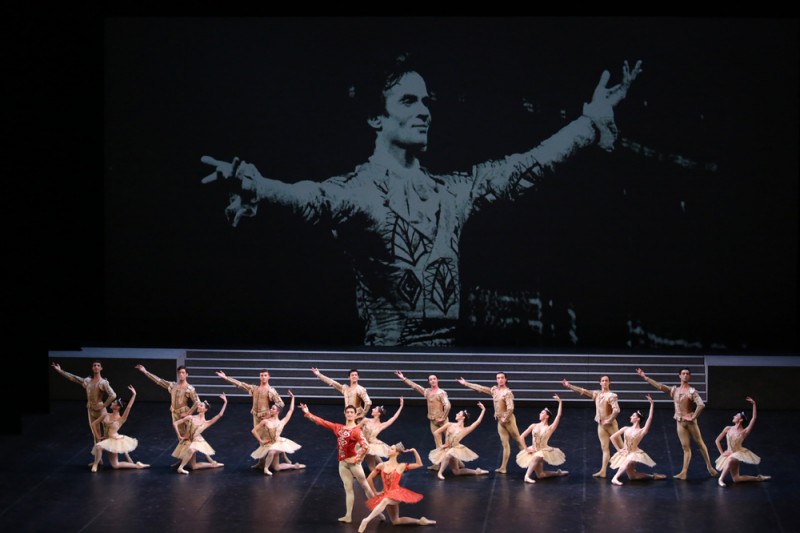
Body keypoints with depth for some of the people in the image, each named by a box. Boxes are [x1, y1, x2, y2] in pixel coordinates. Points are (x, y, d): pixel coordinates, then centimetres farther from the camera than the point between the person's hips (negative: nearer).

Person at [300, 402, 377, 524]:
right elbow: (321, 422, 12)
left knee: (365, 486, 2)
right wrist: (307, 413, 10)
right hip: (342, 463, 6)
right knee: (348, 489, 8)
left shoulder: (356, 431, -11)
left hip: (352, 462, -6)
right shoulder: (339, 428, 8)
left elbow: (366, 446, -21)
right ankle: (348, 516, 7)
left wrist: (356, 459, -17)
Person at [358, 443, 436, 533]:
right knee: (395, 521, 9)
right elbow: (369, 479, 10)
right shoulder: (382, 466, 3)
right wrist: (375, 492, 9)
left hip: (396, 494, -5)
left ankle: (367, 520, -47)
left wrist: (414, 451, -4)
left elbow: (419, 464, 3)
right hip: (387, 495, 5)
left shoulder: (401, 466, 0)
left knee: (385, 501, -39)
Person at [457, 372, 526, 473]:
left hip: (508, 420, -7)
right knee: (505, 444, 6)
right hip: (500, 421, 7)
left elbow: (510, 408, -22)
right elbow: (481, 389, 17)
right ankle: (503, 467, 3)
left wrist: (505, 419, -15)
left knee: (518, 440, -2)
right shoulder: (494, 390, 9)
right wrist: (466, 384, 20)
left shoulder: (507, 392, -14)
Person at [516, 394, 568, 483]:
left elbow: (558, 415, -14)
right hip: (533, 451, 3)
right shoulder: (534, 426, 3)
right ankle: (557, 473, 19)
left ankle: (527, 476, -37)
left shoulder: (550, 428, -4)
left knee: (536, 457, -39)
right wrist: (526, 448, -4)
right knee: (540, 475, -3)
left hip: (543, 451, -3)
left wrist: (560, 402, -15)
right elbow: (522, 436, 6)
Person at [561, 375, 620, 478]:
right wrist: (569, 386, 11)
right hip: (601, 424, 7)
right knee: (605, 448, 5)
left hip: (610, 424, -6)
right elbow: (583, 391, 12)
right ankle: (603, 471, 2)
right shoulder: (597, 394, 8)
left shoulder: (612, 396, -13)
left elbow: (616, 410, -24)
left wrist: (609, 420, -23)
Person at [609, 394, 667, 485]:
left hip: (634, 454, -5)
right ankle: (653, 476, 22)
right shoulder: (626, 429, 3)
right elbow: (612, 437, 7)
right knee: (632, 477, 8)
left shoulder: (642, 431, -8)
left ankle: (615, 478, -39)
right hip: (625, 454, 5)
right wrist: (618, 449, 0)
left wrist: (651, 404, -21)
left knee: (628, 462, -40)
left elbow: (650, 418, -18)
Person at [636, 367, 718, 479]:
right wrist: (644, 377, 1)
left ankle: (709, 467, 16)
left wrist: (693, 417, -18)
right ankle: (683, 472, 1)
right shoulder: (674, 390, 8)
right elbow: (659, 386, 5)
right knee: (685, 447, 5)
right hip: (680, 422, 4)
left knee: (700, 444, 6)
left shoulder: (692, 391, -9)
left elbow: (701, 405, -21)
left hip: (690, 421, -4)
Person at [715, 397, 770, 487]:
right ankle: (757, 478, 15)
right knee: (736, 479, 0)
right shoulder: (728, 429, -2)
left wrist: (754, 404, -25)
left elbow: (753, 418, -22)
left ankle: (721, 479, -26)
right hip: (730, 455, 4)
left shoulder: (744, 432, -12)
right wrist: (722, 453, -5)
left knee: (730, 460, -40)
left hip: (739, 454, -4)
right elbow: (717, 440, 5)